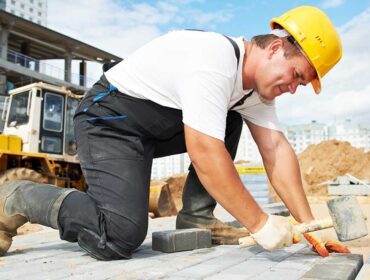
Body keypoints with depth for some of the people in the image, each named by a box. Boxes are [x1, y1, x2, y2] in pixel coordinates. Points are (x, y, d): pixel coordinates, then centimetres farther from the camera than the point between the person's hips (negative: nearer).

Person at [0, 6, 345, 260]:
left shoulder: (258, 79, 2)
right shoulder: (214, 62, -27)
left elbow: (276, 149, -2)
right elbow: (205, 154, -33)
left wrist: (307, 222, -8)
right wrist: (259, 224, -25)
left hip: (159, 126, 9)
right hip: (110, 119, -9)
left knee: (228, 124, 5)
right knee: (121, 236, -23)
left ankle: (196, 217, 4)